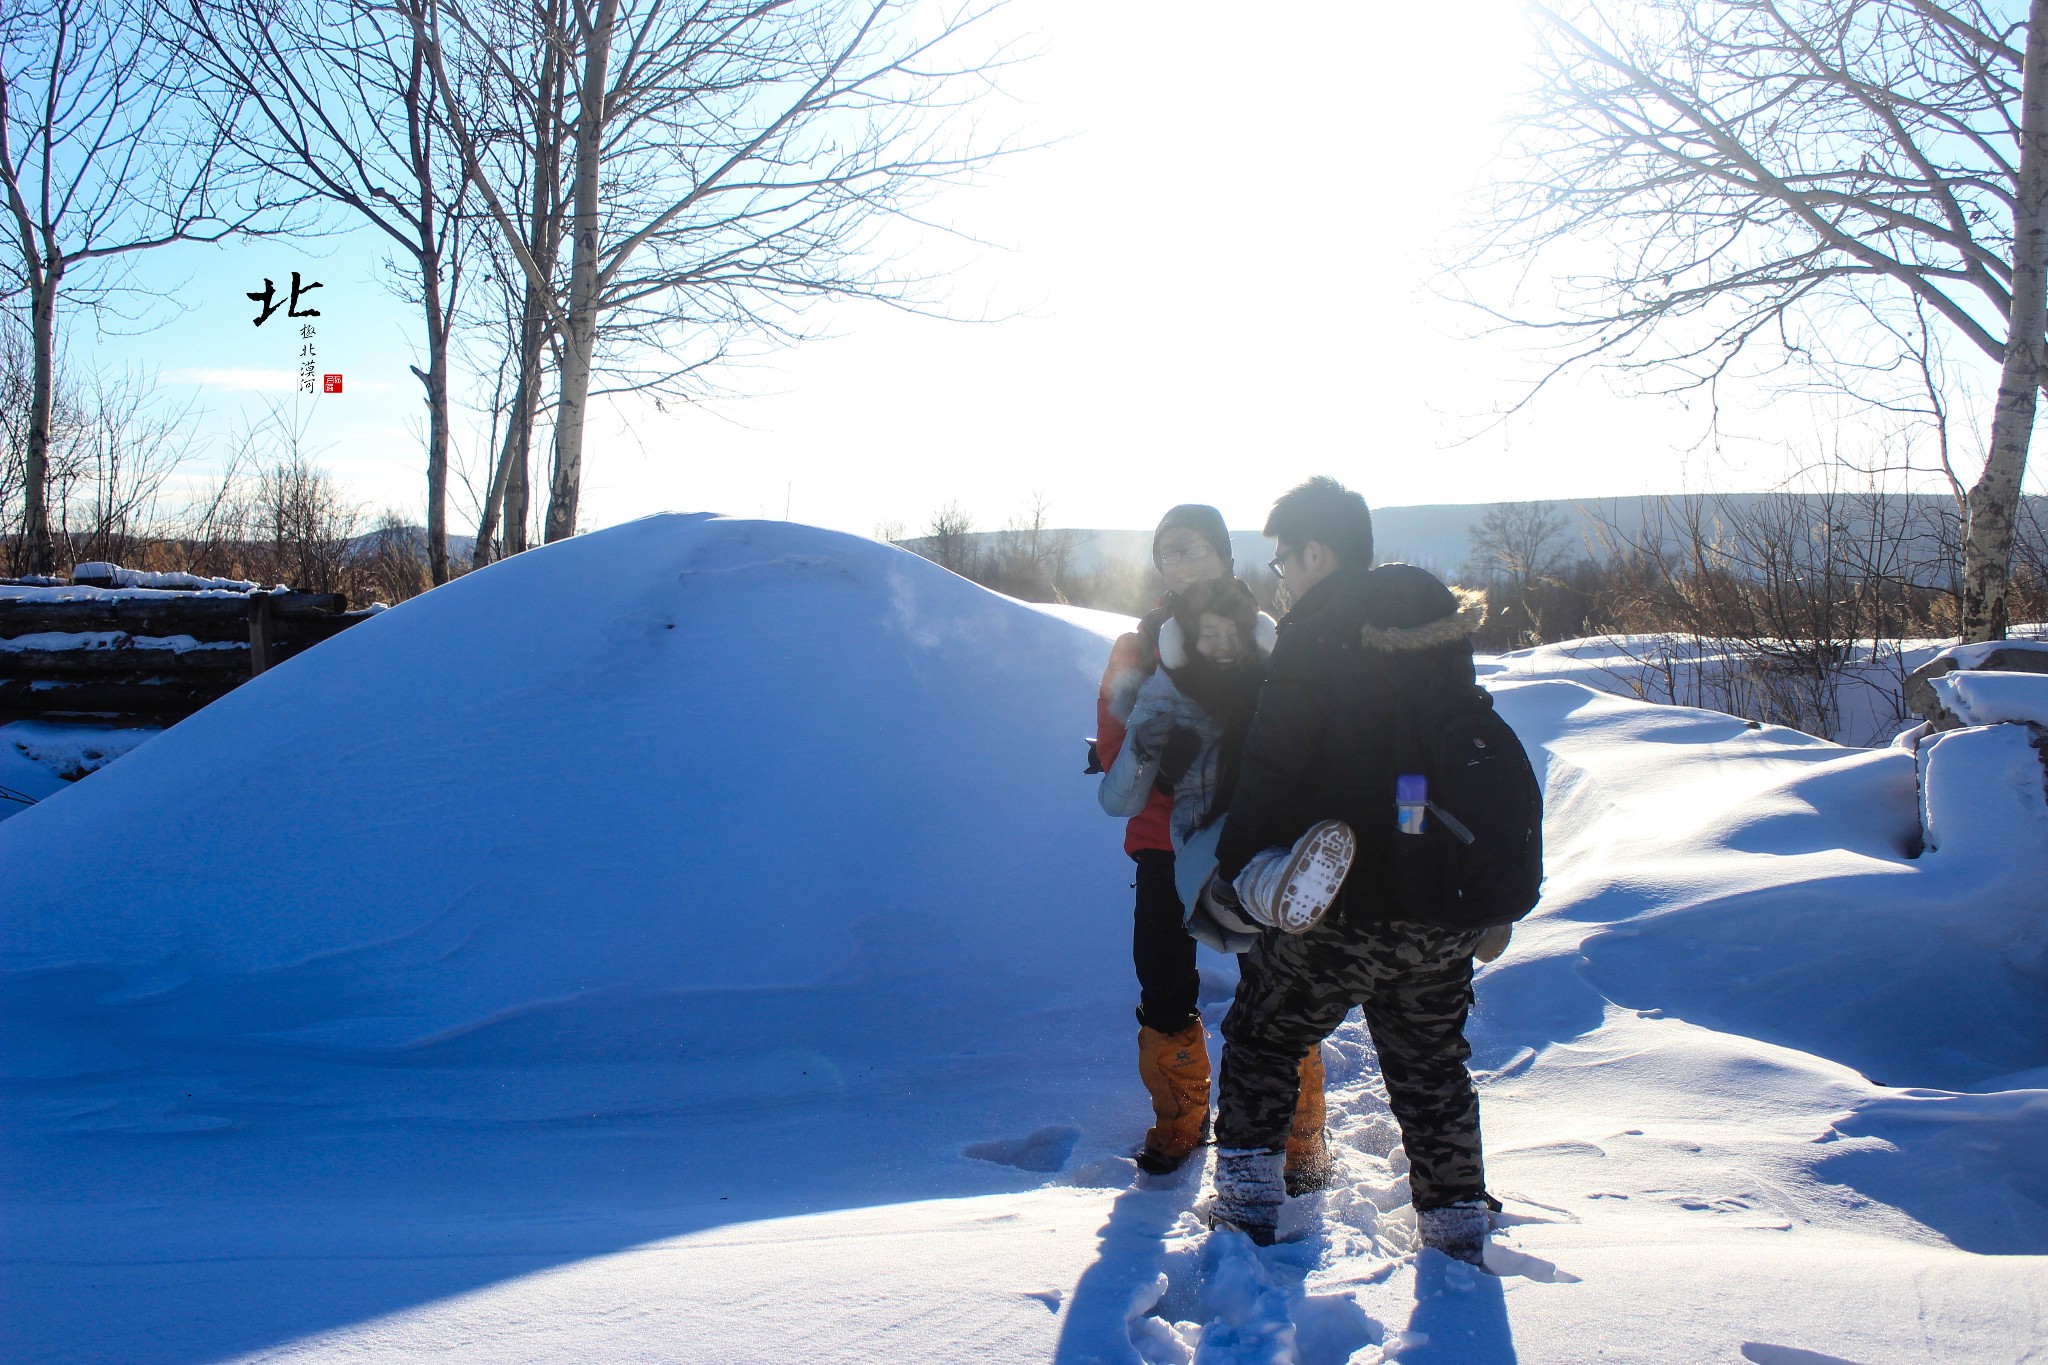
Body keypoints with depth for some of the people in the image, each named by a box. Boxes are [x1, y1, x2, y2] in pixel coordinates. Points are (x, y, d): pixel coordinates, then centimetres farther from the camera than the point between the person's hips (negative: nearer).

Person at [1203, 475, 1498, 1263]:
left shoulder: (1316, 631, -12)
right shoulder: (1444, 624, 9)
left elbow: (1272, 767, -15)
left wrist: (1230, 868, -6)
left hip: (1342, 905, -6)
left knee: (1262, 1041, 14)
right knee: (1432, 1064, 19)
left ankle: (1246, 1211, 17)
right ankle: (1458, 1232, 24)